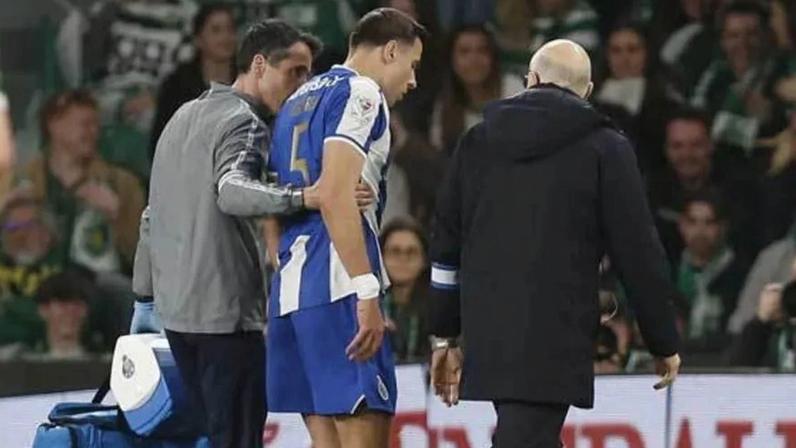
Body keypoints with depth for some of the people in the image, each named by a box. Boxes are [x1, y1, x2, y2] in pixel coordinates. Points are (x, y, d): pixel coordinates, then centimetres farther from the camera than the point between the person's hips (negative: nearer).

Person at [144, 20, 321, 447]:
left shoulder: (185, 116, 18)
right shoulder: (243, 122, -11)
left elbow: (153, 217, 23)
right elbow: (232, 192, -32)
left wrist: (145, 298, 27)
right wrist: (302, 198, -46)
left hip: (176, 309, 9)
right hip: (227, 309, -9)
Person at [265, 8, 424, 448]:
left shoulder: (300, 100, 23)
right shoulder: (360, 94, -5)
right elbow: (335, 196, -17)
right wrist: (367, 292, -21)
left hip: (290, 290, 9)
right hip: (338, 286, -9)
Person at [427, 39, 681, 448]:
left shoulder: (478, 142, 13)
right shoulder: (605, 149, -1)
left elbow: (446, 245, 16)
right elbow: (637, 252, -1)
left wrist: (445, 336, 23)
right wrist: (664, 344, 8)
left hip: (485, 334, 5)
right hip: (555, 336, -5)